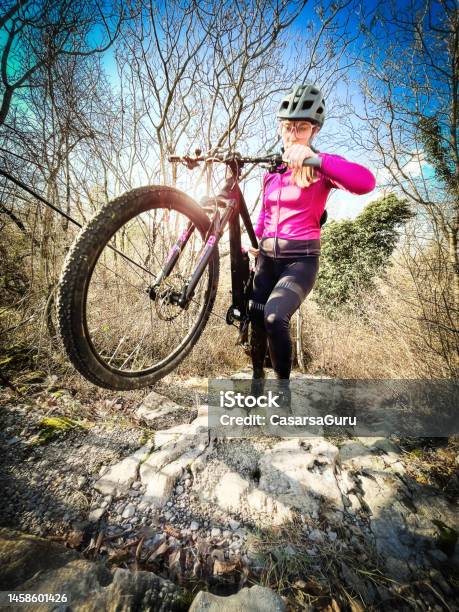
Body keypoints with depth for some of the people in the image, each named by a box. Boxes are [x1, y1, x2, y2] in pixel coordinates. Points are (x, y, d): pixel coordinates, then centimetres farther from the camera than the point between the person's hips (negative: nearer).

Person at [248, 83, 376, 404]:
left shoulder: (323, 166, -2)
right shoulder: (271, 170, 15)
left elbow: (366, 182, -23)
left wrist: (315, 159, -30)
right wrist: (254, 241, 12)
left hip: (301, 258, -5)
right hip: (267, 256, 6)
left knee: (275, 318, -27)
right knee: (255, 321, 2)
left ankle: (283, 388, -4)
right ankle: (257, 379, 27)